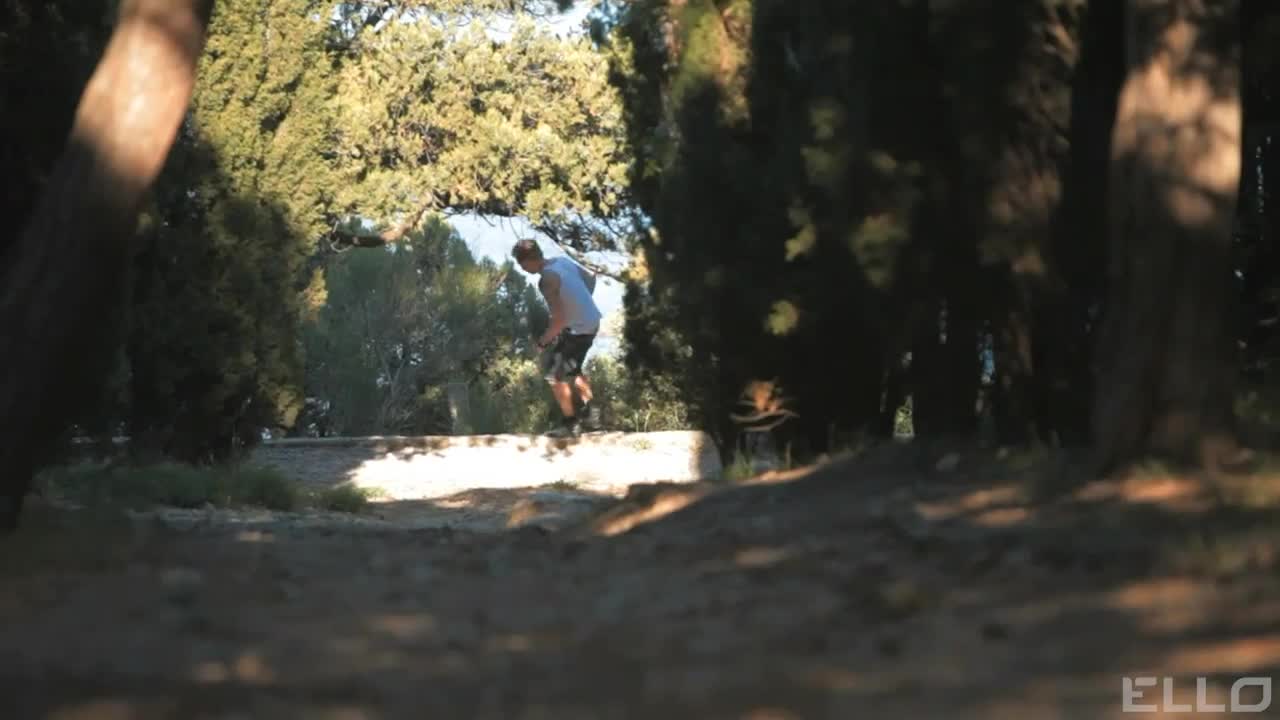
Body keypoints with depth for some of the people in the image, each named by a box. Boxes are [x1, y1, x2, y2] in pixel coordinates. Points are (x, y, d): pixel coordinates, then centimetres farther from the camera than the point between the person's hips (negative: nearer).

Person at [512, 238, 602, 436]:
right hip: (592, 321, 9)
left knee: (556, 375, 6)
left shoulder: (547, 280, -25)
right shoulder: (562, 261, 0)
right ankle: (589, 409, 37)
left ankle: (570, 423, 15)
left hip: (577, 330, -9)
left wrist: (543, 341, -12)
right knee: (571, 368, 28)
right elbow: (590, 278, 15)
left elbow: (559, 320, -27)